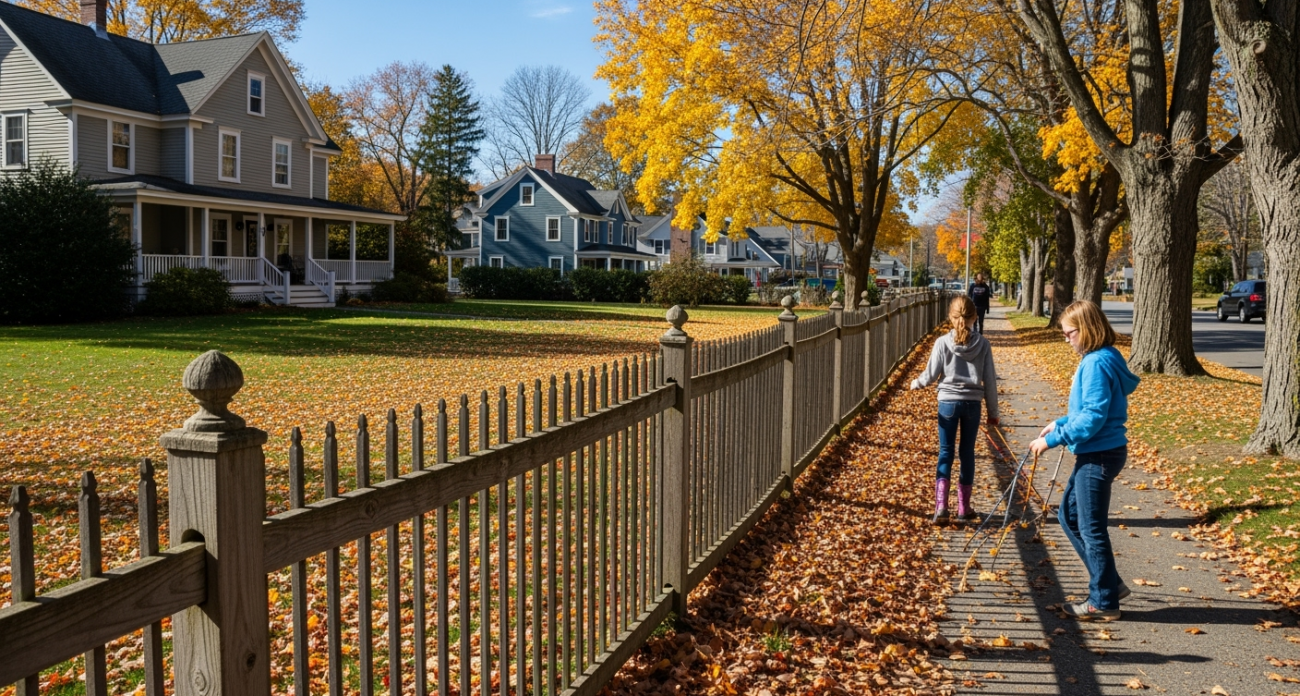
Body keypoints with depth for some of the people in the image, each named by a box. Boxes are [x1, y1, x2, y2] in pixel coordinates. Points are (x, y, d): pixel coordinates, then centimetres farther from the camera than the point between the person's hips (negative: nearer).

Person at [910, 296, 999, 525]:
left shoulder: (943, 343, -8)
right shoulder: (982, 344, -4)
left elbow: (932, 373, -4)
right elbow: (989, 379, 0)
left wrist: (917, 383, 19)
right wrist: (993, 411, 11)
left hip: (948, 402, -1)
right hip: (972, 403, 1)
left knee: (945, 452, 5)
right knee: (967, 453, 11)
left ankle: (941, 505, -8)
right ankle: (964, 508, 18)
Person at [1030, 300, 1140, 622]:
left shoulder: (1097, 364, -21)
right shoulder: (1099, 359, 11)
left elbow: (1093, 417, -24)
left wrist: (1053, 439, -19)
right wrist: (1061, 423, 13)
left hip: (1099, 456, -11)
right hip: (1094, 454, 11)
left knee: (1091, 528, 2)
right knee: (1069, 515, 19)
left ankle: (1104, 601, 16)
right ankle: (1109, 583, 26)